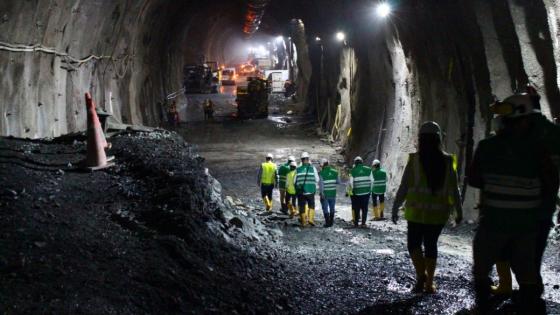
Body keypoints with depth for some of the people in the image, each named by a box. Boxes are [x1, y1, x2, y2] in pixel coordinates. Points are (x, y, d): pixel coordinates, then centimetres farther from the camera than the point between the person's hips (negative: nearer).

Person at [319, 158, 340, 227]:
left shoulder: (321, 173, -11)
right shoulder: (334, 172, 1)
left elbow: (321, 183, -18)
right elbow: (338, 182, 6)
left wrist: (322, 193, -18)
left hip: (325, 194, -4)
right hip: (333, 193, 4)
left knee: (325, 209, 4)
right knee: (332, 208, 16)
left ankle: (327, 222, 1)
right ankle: (331, 222, 22)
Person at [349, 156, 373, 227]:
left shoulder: (353, 171, -5)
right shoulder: (368, 169, -1)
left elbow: (351, 182, -4)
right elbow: (372, 180, -1)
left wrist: (353, 189, 12)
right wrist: (369, 188, 11)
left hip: (357, 192, -1)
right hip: (366, 191, 1)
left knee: (357, 208, 11)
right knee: (364, 208, 7)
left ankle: (356, 223, 15)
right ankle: (363, 223, 3)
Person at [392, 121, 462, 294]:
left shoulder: (414, 159, -8)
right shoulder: (447, 161, -1)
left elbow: (404, 187, -7)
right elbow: (454, 189, 1)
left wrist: (395, 208, 1)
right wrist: (459, 211, 9)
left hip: (416, 211, -2)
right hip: (439, 212, 2)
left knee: (414, 243, 10)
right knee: (431, 244, 12)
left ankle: (421, 275, -9)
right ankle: (429, 284, 13)